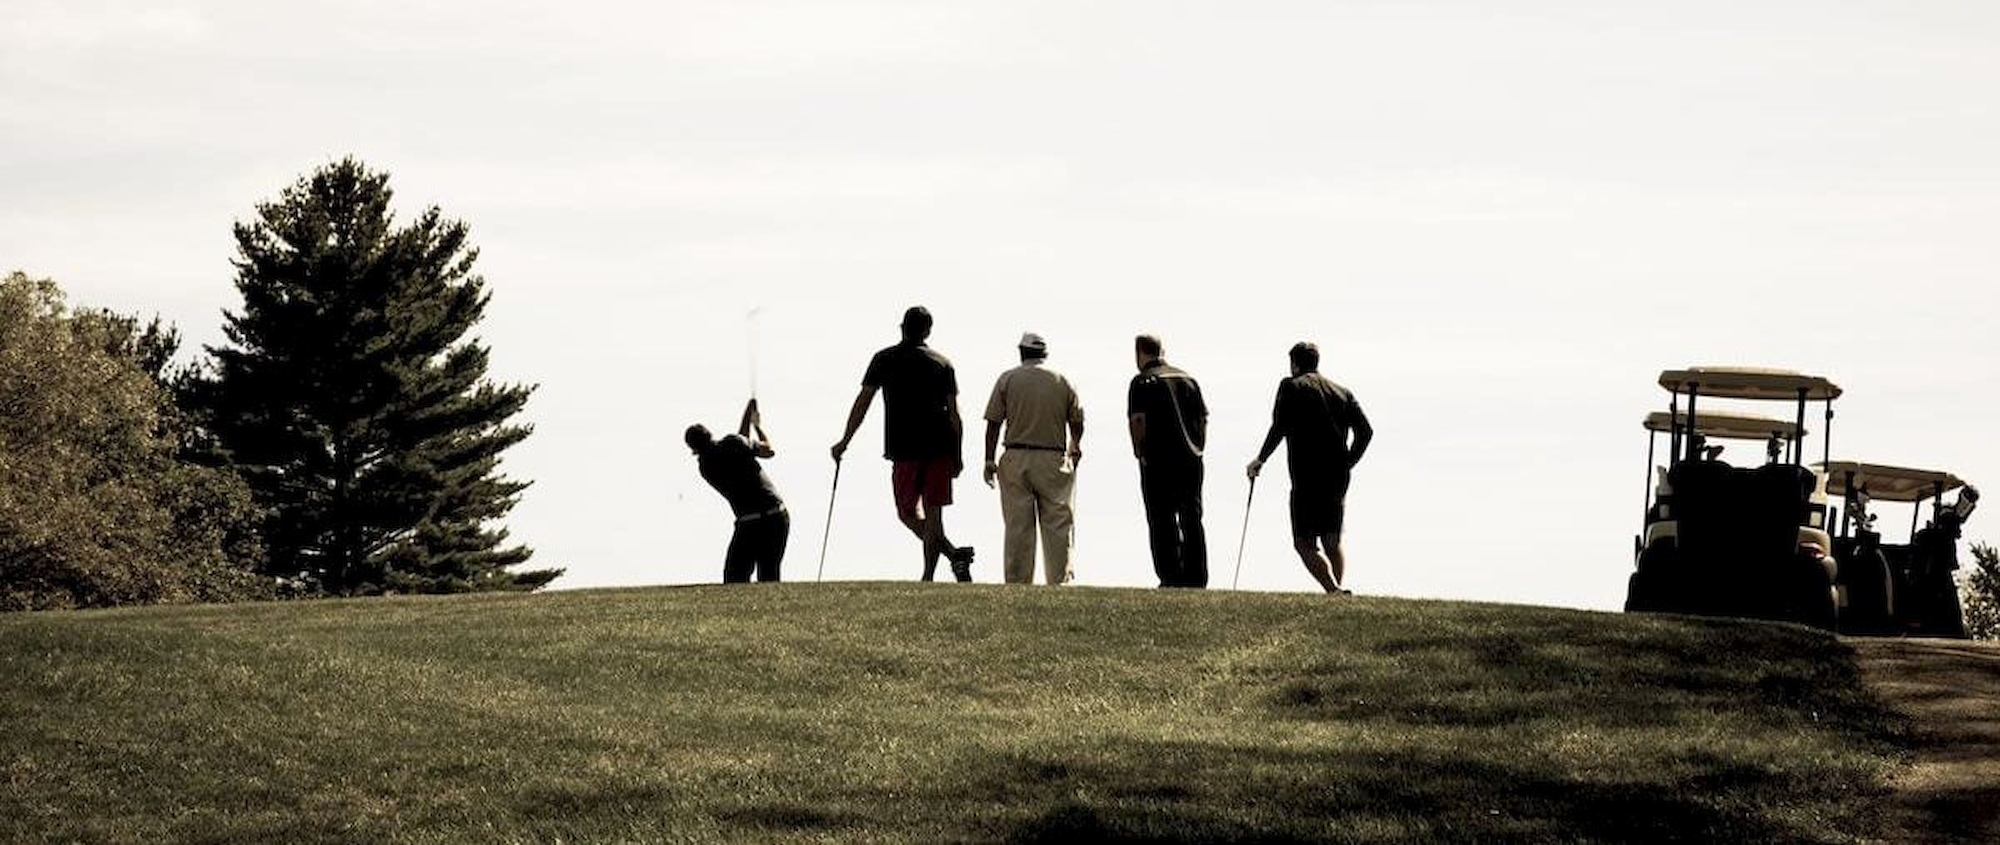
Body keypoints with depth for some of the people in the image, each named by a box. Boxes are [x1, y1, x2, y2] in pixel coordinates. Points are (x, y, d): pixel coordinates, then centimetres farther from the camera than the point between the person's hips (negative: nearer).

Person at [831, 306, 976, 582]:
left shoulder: (884, 360, 5)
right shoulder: (943, 364, 9)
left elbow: (862, 403, 2)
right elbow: (954, 414, 6)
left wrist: (844, 442, 8)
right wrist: (958, 455, 10)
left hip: (905, 450, -2)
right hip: (940, 447, 2)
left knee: (907, 513, 7)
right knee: (933, 512, 6)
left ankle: (953, 553, -12)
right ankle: (928, 576, 3)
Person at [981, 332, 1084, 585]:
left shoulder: (1008, 379, 2)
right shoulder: (1062, 382, 5)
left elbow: (993, 422, -2)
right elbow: (1077, 422, 11)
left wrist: (989, 460, 4)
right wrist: (1075, 449, 31)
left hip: (1015, 460, 0)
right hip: (1053, 460, 0)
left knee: (1018, 527, 3)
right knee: (1057, 525, 3)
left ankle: (1018, 583, 3)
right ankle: (1060, 580, -2)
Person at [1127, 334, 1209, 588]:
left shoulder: (1143, 381, -4)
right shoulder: (1188, 379, 13)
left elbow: (1138, 420, -13)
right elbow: (1203, 417, 12)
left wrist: (1140, 452, -3)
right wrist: (1197, 449, 15)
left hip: (1158, 462, -5)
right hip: (1191, 461, 5)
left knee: (1162, 522, -1)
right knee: (1192, 522, 9)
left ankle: (1171, 579, -6)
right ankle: (1197, 579, 8)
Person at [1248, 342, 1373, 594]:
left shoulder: (1291, 386, 3)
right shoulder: (1342, 392, 17)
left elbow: (1279, 428, -9)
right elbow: (1366, 431, 8)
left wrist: (1260, 460, 1)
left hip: (1307, 478, -5)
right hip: (1339, 479, 5)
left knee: (1304, 543, -5)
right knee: (1333, 543, 16)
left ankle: (1334, 589, -24)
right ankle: (1338, 588, 3)